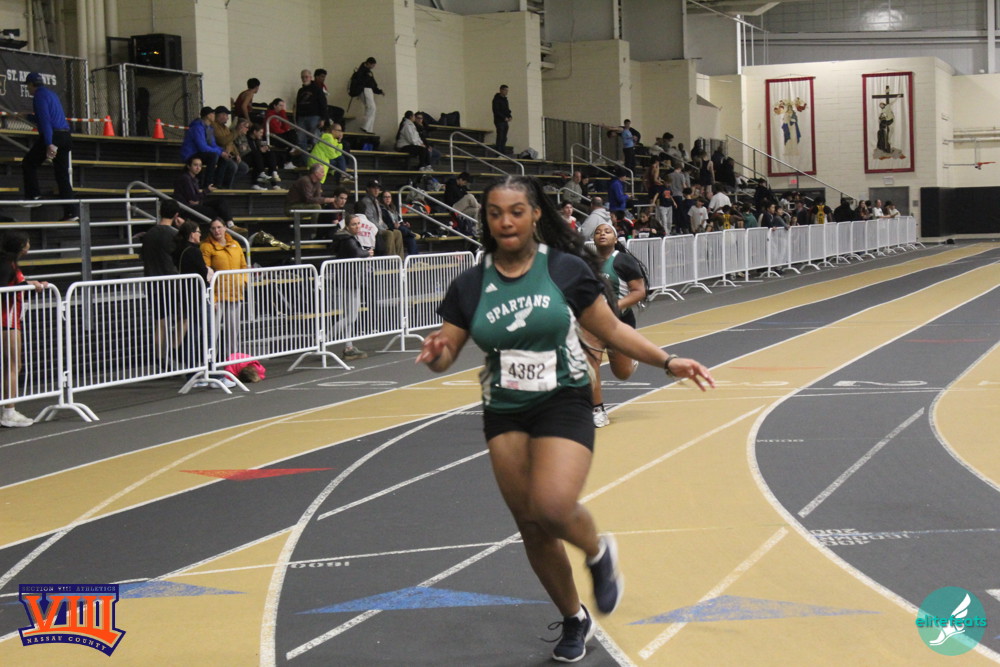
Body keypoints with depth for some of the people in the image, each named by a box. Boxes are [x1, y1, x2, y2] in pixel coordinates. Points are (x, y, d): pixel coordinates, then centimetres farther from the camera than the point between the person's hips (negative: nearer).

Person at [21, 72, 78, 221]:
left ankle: (33, 195, -3)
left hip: (52, 136, -8)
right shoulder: (51, 94, 22)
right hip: (65, 137, 8)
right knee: (62, 175, 6)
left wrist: (49, 144, -25)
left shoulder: (40, 96, -6)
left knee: (28, 164, 7)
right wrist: (27, 116, 46)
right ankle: (72, 212, -1)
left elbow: (45, 120, -17)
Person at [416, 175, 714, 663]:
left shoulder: (566, 269, -5)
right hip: (504, 414, 3)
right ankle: (574, 620, 29)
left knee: (553, 507, -25)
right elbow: (445, 356, 3)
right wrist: (436, 354, -20)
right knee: (531, 527, 7)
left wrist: (667, 361, -5)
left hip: (563, 403, -3)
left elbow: (611, 330, 3)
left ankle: (598, 553, 10)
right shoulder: (472, 284, 1)